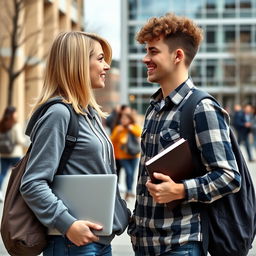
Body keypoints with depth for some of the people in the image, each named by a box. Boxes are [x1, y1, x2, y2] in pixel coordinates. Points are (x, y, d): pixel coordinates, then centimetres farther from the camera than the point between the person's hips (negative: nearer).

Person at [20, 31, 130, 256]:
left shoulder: (91, 113, 12)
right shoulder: (59, 113, -14)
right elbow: (32, 184, -18)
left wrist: (122, 213, 10)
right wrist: (67, 224, -25)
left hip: (101, 238, 9)